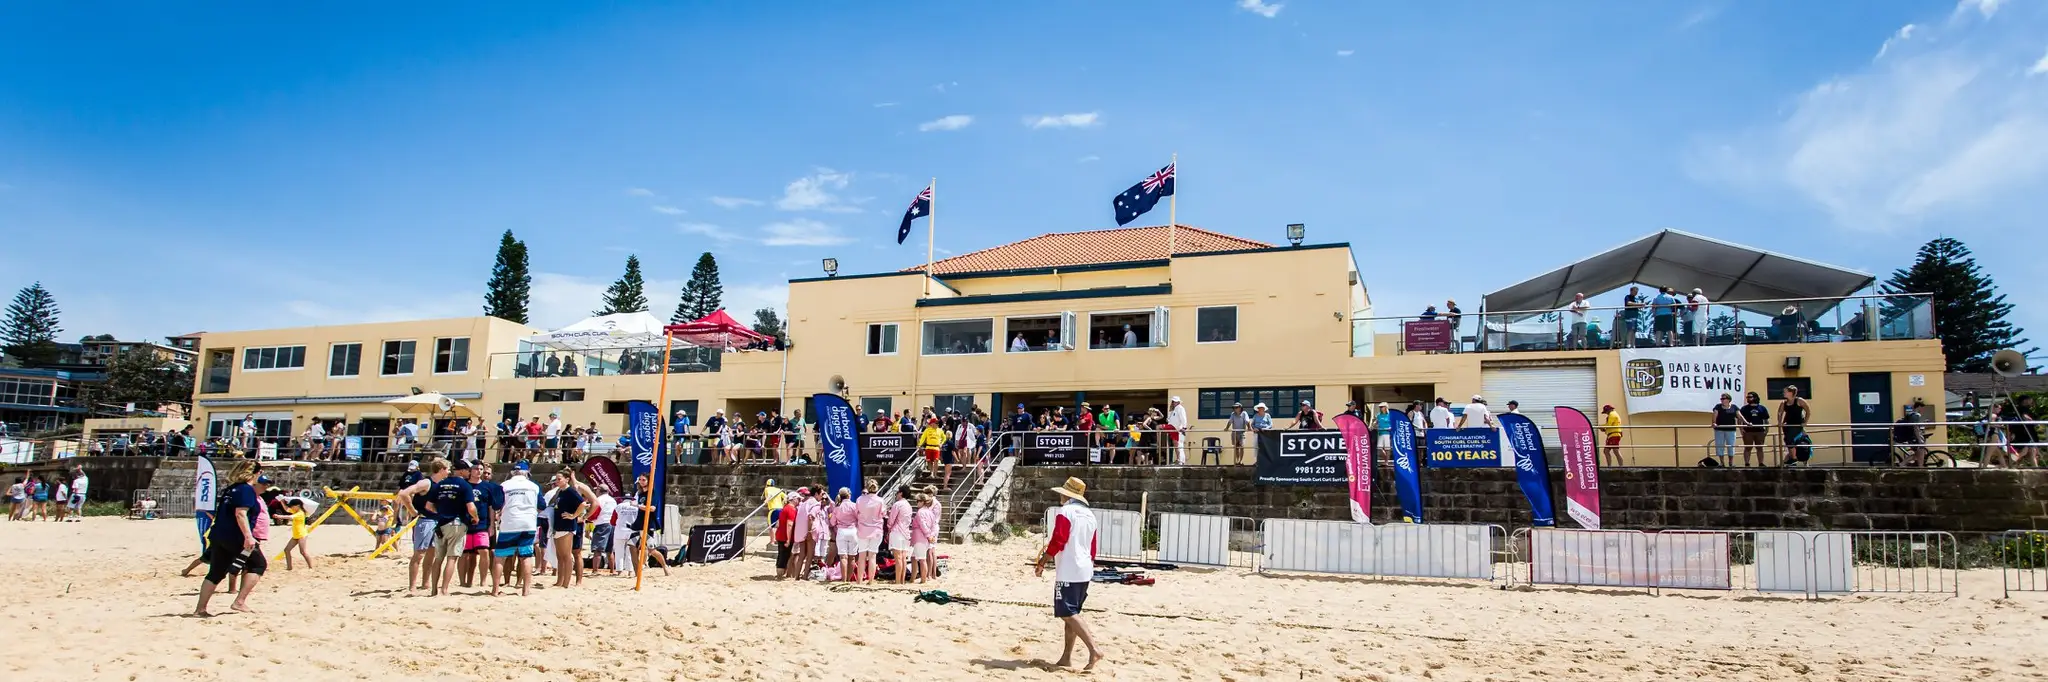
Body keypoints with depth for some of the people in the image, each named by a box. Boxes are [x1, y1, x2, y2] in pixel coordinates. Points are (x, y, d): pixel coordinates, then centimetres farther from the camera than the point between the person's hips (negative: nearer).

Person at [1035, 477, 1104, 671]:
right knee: (1071, 613, 13)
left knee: (1067, 614, -9)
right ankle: (1067, 657, 13)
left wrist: (1041, 563, -10)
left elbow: (1057, 542, -18)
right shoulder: (1090, 514, 14)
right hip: (1085, 571, 9)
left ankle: (1094, 650, -19)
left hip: (1068, 571, -9)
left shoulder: (1066, 511, -11)